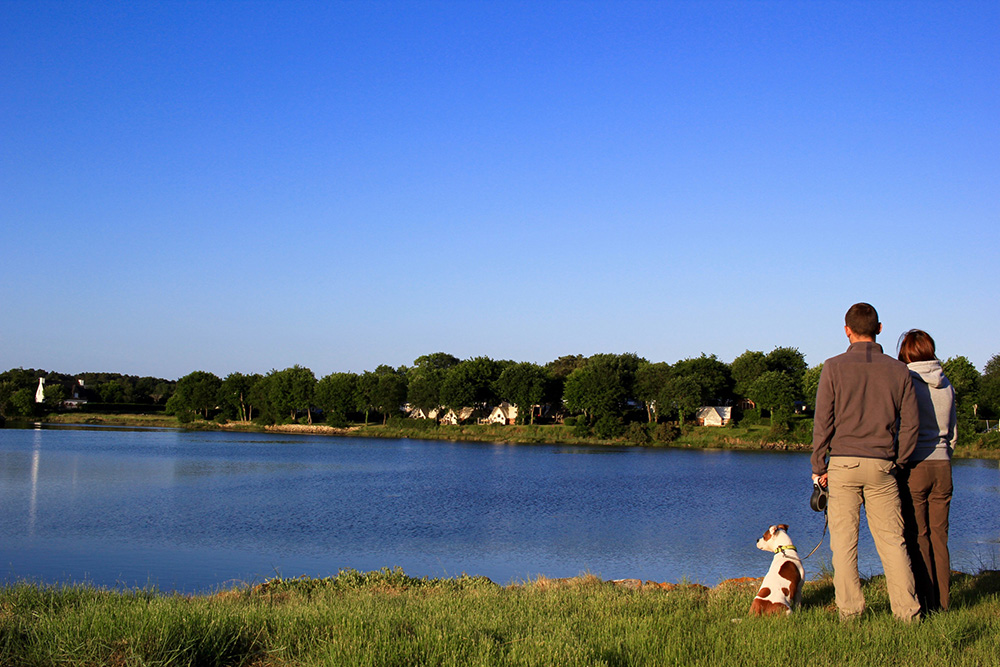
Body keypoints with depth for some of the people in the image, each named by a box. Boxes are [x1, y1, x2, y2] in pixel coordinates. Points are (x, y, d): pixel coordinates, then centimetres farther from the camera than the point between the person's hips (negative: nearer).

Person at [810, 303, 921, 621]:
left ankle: (849, 610, 4)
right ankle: (907, 611, 4)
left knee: (844, 541, 3)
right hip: (882, 466, 2)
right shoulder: (898, 370, 5)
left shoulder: (834, 367, -2)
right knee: (892, 540, 6)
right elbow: (910, 425, 4)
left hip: (843, 463, -2)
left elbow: (823, 422, -4)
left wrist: (819, 467, 2)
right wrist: (897, 462, 14)